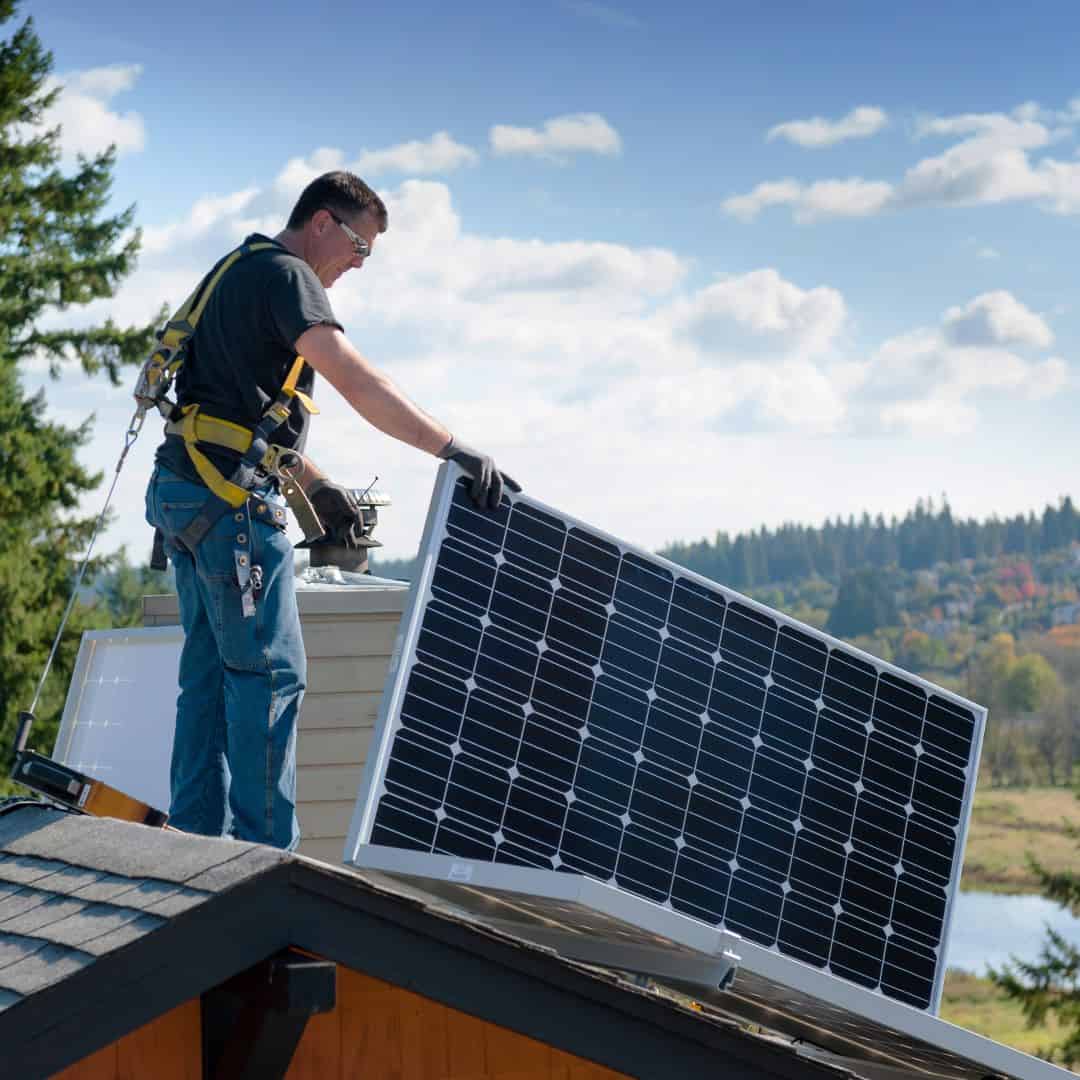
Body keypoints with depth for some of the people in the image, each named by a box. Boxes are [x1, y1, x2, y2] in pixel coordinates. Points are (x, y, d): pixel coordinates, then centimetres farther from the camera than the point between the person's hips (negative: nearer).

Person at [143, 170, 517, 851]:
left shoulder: (243, 275, 22)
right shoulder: (284, 274, -9)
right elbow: (357, 383, -22)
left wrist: (315, 486, 20)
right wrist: (457, 451, -25)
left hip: (188, 491, 10)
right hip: (232, 495, -10)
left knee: (211, 669, 11)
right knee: (272, 670, -8)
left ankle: (198, 840, 12)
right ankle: (266, 851, -8)